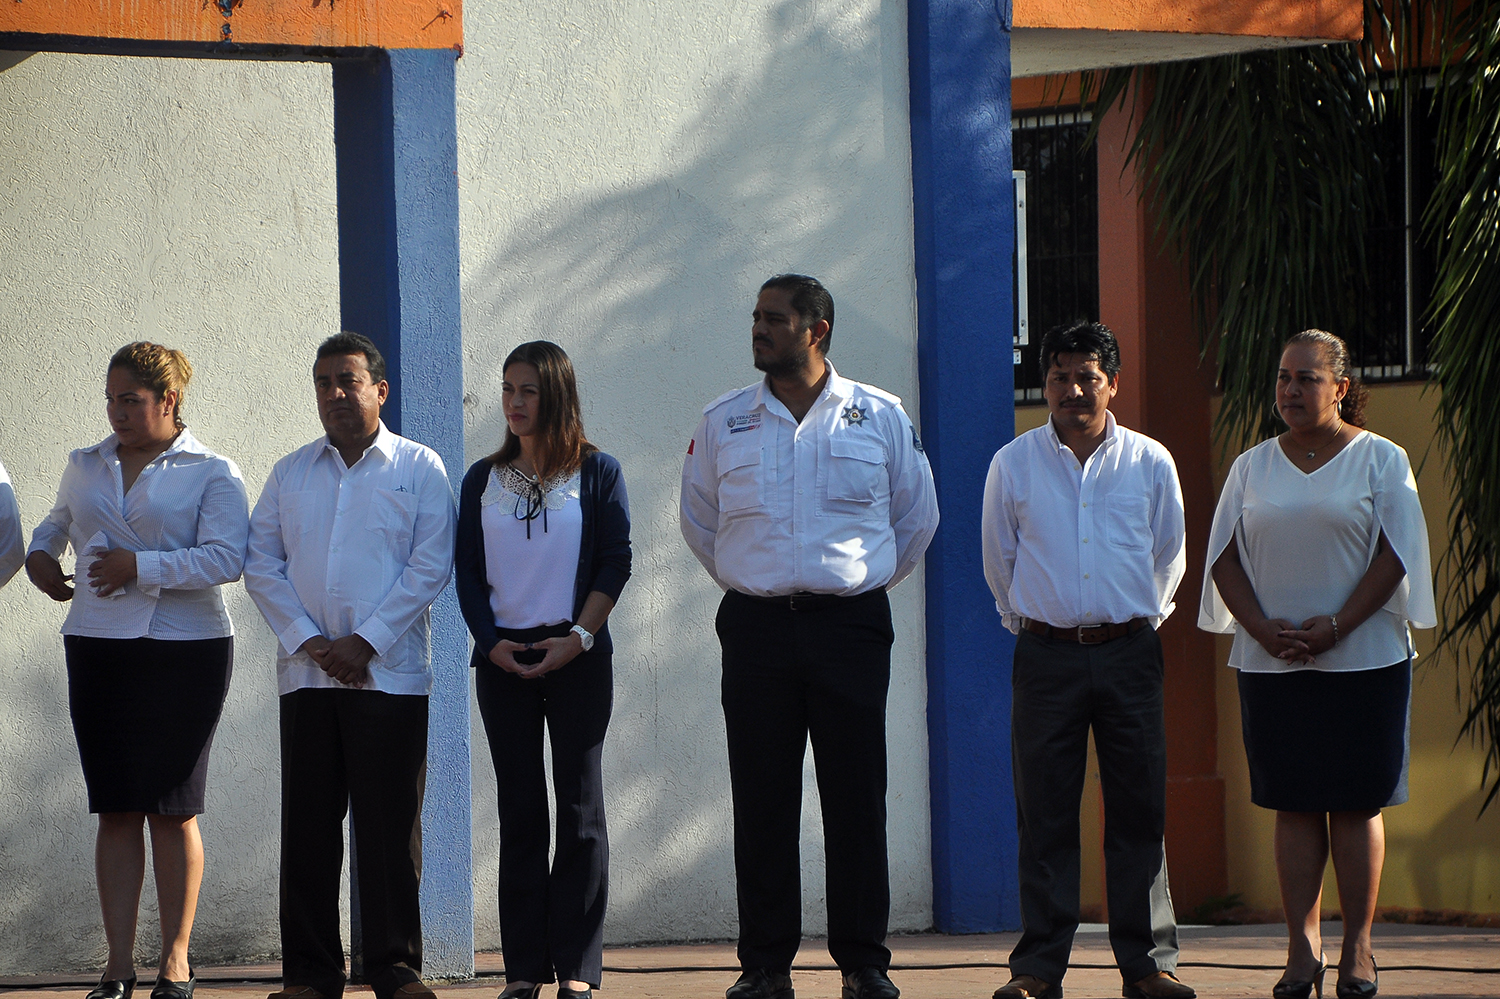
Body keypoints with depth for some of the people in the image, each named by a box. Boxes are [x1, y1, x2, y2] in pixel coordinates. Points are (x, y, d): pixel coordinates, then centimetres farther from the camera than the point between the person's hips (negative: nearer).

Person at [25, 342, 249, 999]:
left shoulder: (211, 473, 0)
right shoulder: (85, 468, 15)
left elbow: (225, 559, -13)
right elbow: (58, 521, 35)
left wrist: (139, 566, -14)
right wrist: (40, 552, 14)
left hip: (185, 649, -4)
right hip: (97, 648, 4)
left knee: (172, 809, -1)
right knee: (116, 810, 1)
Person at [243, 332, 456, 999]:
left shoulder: (419, 468, 4)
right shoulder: (291, 473, 13)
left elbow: (430, 566, -4)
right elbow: (260, 563, 7)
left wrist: (366, 642, -11)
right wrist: (308, 641, -6)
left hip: (389, 670, -3)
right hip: (306, 671, 3)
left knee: (390, 824, -3)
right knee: (308, 821, 2)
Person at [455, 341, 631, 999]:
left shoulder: (596, 473, 3)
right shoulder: (483, 480, 11)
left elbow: (615, 563, -1)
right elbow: (467, 570, 9)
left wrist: (578, 638, -11)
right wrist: (491, 642, -5)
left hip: (577, 655, -2)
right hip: (502, 659, 2)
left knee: (579, 803, -4)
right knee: (519, 807, 2)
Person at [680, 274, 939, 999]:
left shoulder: (880, 417, 4)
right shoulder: (723, 423, 7)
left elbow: (917, 514, 16)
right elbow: (698, 518, 21)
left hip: (851, 624, -1)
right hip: (757, 630, 1)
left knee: (856, 801, -2)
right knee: (762, 802, 0)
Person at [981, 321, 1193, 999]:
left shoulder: (1150, 463, 5)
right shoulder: (1013, 465, 4)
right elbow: (999, 560, 16)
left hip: (1128, 649, 0)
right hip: (1046, 655, 0)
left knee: (1139, 813, 0)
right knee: (1045, 815, -1)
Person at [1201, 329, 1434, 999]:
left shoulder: (1381, 461, 2)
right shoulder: (1252, 467, 11)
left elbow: (1395, 556, -4)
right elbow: (1224, 557, 8)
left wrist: (1334, 628, -14)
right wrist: (1263, 629, -8)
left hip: (1363, 660, -3)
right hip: (1271, 664, 3)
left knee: (1356, 804, -1)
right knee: (1294, 806, 2)